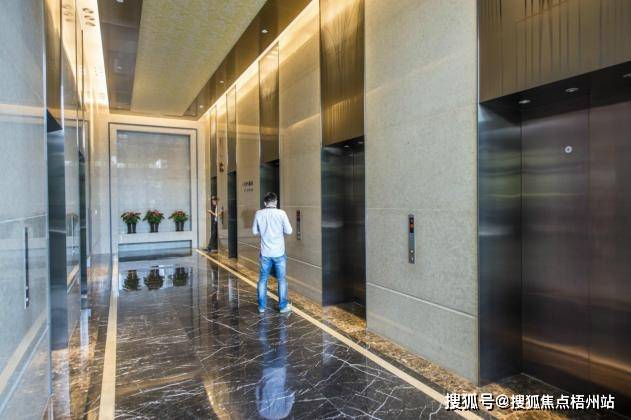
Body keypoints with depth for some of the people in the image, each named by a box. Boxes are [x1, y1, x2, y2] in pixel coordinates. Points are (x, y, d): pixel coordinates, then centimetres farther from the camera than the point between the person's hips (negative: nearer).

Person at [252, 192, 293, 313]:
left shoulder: (259, 214, -3)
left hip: (265, 253, 2)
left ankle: (262, 306, 20)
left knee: (263, 279, 13)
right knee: (281, 280, 10)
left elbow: (255, 232, 6)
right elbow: (289, 231, -7)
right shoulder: (281, 213, -10)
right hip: (279, 253, -2)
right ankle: (283, 306, 18)